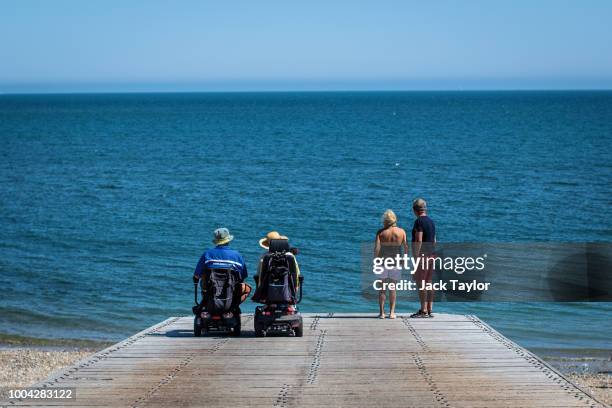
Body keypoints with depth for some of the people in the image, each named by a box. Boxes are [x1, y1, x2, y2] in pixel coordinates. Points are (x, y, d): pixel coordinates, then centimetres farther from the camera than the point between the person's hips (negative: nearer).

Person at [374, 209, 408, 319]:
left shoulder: (381, 232, -5)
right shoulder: (401, 232, -1)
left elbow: (377, 248, -12)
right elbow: (406, 247, -1)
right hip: (396, 262, 1)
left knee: (382, 288, 7)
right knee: (393, 288, 9)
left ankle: (382, 313, 3)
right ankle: (392, 312, 4)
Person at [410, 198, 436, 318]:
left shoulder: (419, 222, -12)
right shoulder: (431, 221, 14)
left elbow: (419, 241, -19)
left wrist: (416, 257, -18)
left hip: (422, 255, -9)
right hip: (431, 255, 9)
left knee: (420, 283, -6)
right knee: (428, 283, 11)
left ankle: (423, 310, -7)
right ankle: (429, 310, 13)